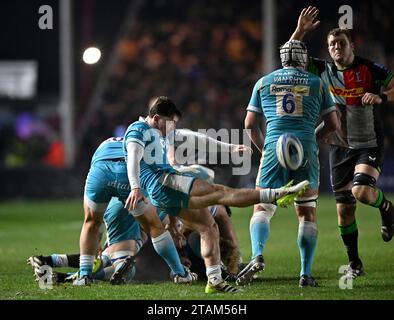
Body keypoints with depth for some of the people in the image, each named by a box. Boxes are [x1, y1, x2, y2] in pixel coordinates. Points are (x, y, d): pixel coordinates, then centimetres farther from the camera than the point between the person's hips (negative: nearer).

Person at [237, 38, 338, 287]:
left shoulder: (264, 82, 13)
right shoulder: (317, 83, 11)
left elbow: (250, 124, 12)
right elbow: (333, 124, 11)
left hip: (274, 147, 0)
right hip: (305, 150, 0)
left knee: (262, 209, 4)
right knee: (307, 213, 9)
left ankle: (258, 255, -22)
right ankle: (306, 273, 5)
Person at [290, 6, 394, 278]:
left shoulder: (370, 69, -8)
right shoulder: (323, 71, 1)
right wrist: (300, 31, -11)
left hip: (369, 146, -4)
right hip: (340, 148, 4)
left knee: (361, 191, -27)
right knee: (344, 209, 2)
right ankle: (354, 263, 16)